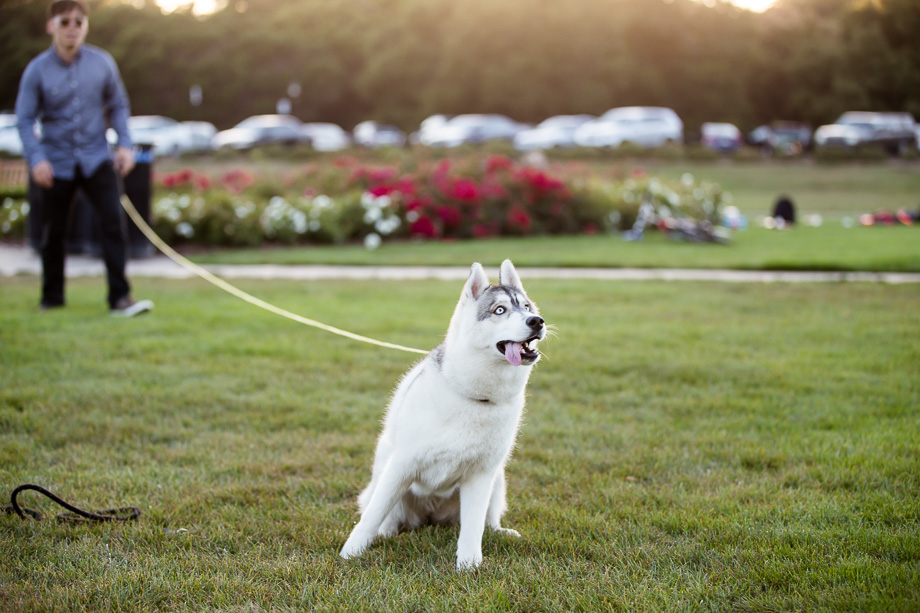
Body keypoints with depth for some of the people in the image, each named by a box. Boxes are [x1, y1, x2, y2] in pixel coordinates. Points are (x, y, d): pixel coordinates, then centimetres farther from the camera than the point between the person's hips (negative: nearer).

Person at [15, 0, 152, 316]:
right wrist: (36, 159, -17)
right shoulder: (37, 70, -7)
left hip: (97, 158, 1)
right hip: (57, 163, 0)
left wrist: (125, 144, -2)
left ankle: (120, 297, -10)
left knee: (114, 220, -13)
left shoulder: (102, 62, -2)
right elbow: (25, 118, -5)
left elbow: (118, 105, 9)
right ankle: (52, 298, 26)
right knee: (53, 231, 9)